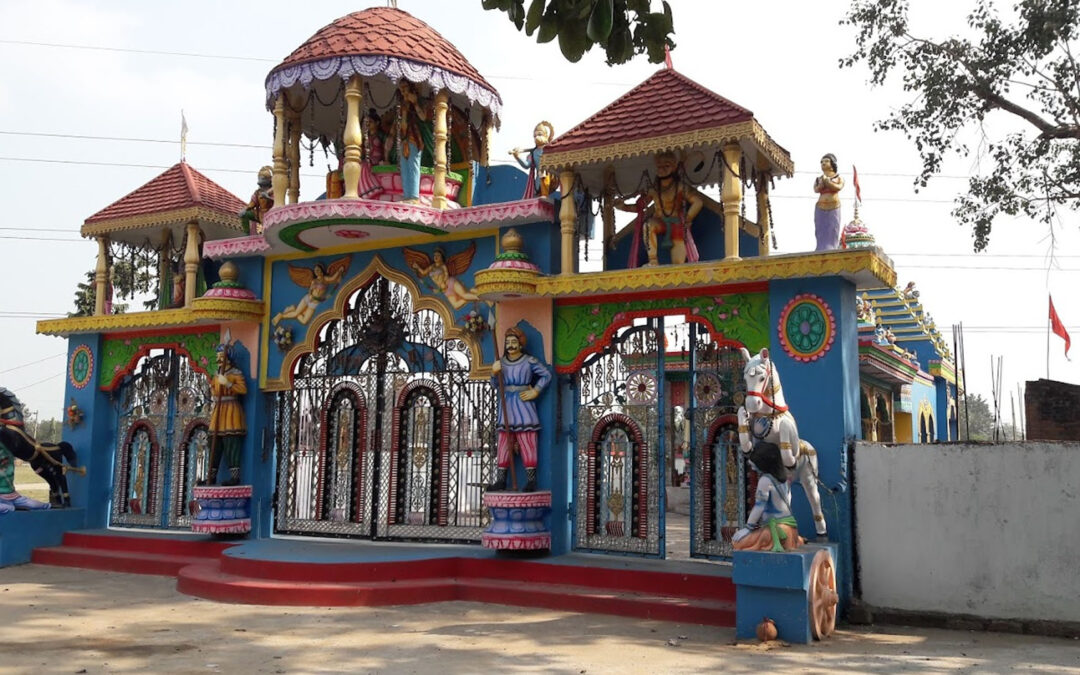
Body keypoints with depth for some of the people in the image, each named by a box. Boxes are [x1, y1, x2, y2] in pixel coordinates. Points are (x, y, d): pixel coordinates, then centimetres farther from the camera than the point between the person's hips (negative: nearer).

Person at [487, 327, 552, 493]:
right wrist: (494, 373, -12)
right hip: (506, 406, 4)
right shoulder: (502, 362, 10)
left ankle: (531, 480, -3)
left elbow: (546, 375, 2)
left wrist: (535, 392, -5)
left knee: (527, 443, -6)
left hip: (523, 405, -4)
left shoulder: (529, 361, -2)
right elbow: (496, 384, 7)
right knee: (504, 443, 4)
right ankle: (501, 480, 7)